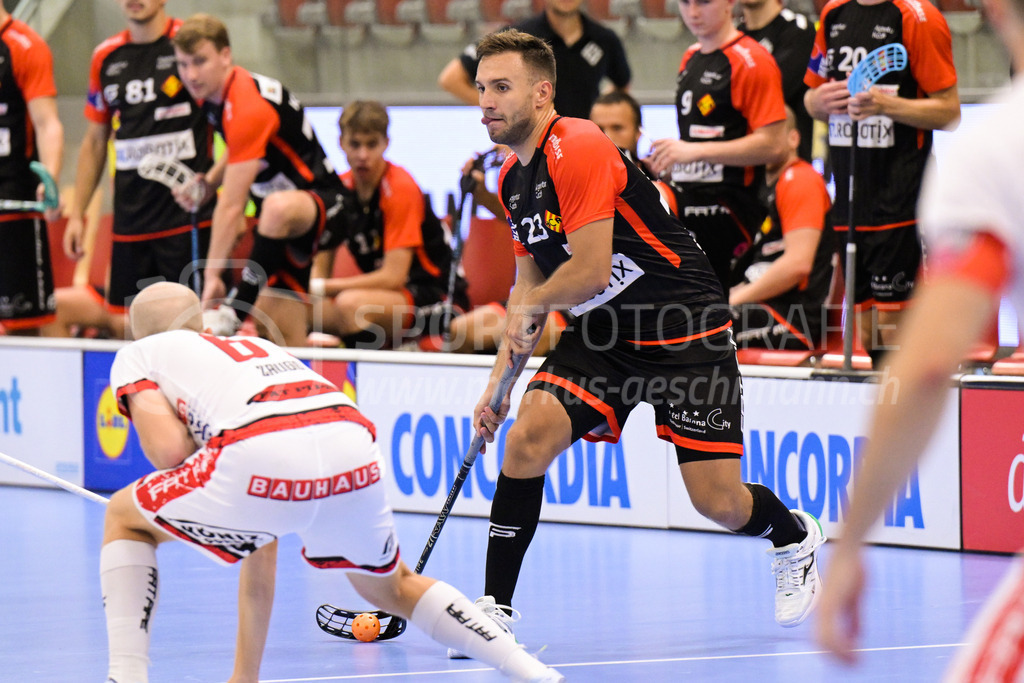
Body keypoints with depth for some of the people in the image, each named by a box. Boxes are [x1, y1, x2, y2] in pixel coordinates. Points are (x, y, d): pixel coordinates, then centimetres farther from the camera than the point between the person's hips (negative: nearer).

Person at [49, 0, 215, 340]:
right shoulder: (106, 57, 12)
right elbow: (95, 141, 20)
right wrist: (76, 214, 16)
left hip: (189, 217, -5)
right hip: (129, 221, 5)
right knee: (125, 325, 3)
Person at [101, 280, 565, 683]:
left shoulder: (136, 356, 28)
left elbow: (169, 450, 4)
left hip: (262, 454, -5)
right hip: (354, 457, 5)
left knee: (125, 519, 24)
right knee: (391, 586, 34)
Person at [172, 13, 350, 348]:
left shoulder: (248, 108, -26)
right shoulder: (212, 94, 2)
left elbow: (231, 207, -28)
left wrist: (212, 275, -27)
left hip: (323, 206, -10)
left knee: (279, 207, -45)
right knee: (283, 341, -1)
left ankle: (231, 315, -41)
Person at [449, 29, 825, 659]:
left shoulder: (578, 148, -21)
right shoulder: (512, 180, 8)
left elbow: (591, 271, -24)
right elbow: (530, 282, 18)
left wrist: (530, 307, -6)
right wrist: (500, 378, 9)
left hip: (687, 332, -7)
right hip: (603, 335, 7)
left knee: (719, 503, -6)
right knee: (529, 436, -16)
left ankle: (795, 537, 29)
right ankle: (495, 609, -10)